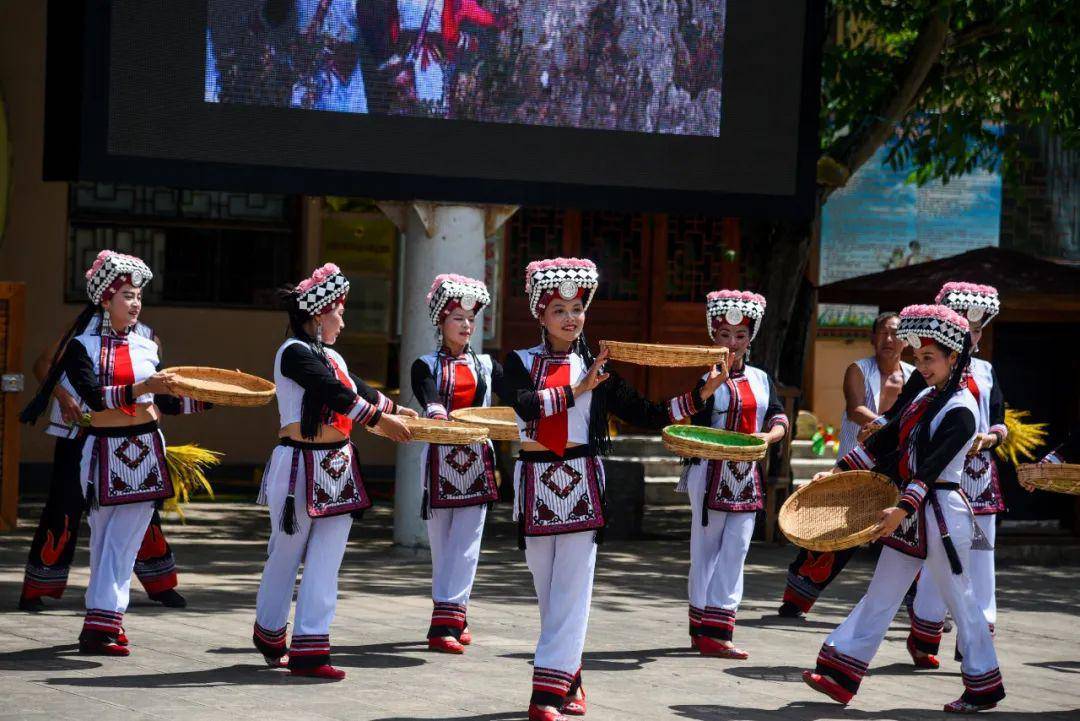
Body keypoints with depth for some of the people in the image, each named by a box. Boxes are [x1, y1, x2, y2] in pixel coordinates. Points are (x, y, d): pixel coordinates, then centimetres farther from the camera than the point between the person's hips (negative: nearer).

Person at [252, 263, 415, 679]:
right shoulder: (295, 353, -12)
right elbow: (336, 395, -19)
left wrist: (394, 410, 24)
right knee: (286, 554, 6)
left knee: (326, 559, 1)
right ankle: (269, 635, 27)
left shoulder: (331, 356, 15)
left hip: (336, 466, 8)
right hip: (300, 466, -8)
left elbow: (357, 390, 26)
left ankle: (309, 649, 1)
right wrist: (379, 420, -16)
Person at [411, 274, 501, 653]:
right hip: (440, 457, -1)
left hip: (477, 456, 1)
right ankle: (455, 616, 13)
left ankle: (446, 622, -10)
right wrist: (437, 414, -36)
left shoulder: (486, 365, 13)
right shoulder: (426, 365, 5)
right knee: (441, 540, 3)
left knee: (466, 540, -7)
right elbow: (429, 398, -14)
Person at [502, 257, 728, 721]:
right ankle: (569, 679, 19)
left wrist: (700, 396, 0)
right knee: (548, 591, 7)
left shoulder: (595, 368, 7)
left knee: (571, 590, -9)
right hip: (535, 481, 1)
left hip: (580, 483, -1)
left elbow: (646, 415, 7)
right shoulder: (520, 362, 5)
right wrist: (576, 390, -16)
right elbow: (526, 403, -15)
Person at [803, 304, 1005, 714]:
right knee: (881, 594, 7)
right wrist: (840, 470, 9)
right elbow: (887, 438, 14)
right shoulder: (927, 397, 12)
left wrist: (903, 508, -35)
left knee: (960, 601, 1)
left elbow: (932, 466, -26)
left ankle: (984, 688, 12)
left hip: (941, 514, -9)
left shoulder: (961, 410, -15)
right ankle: (840, 674, 7)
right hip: (911, 512, 9)